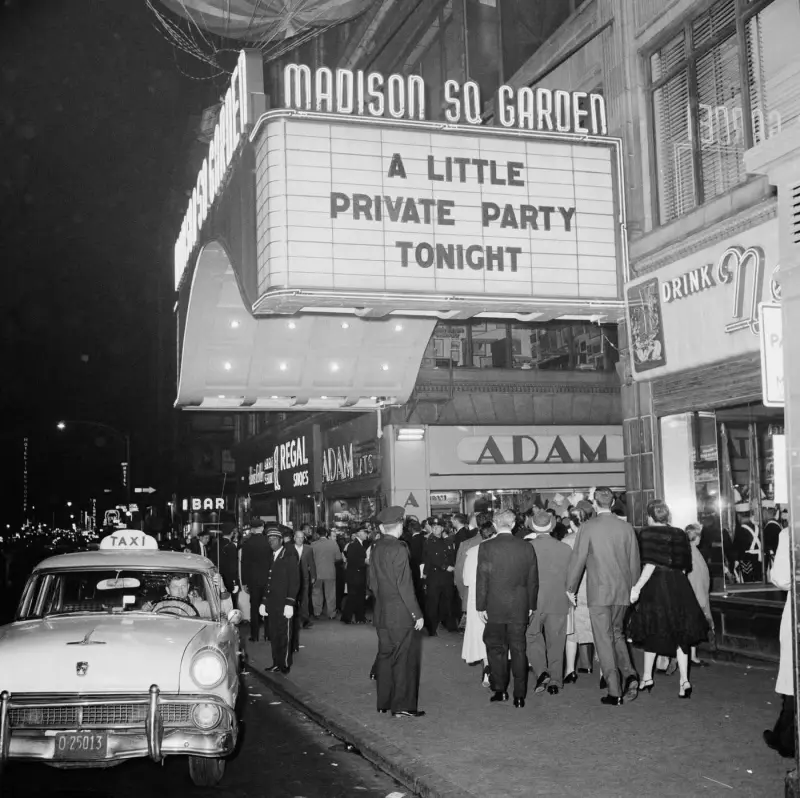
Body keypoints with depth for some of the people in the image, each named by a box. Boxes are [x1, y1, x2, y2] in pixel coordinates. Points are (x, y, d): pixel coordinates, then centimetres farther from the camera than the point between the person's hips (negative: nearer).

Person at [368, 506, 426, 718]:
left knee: (385, 656, 15)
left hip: (382, 613, 7)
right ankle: (402, 706, 6)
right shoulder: (398, 549, -17)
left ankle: (384, 703, 23)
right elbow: (404, 586, -18)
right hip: (401, 613, -7)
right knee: (405, 659, 2)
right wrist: (417, 613, -13)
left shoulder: (376, 548, 5)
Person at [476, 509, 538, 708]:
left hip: (495, 607, -2)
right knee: (519, 650, 8)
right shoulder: (527, 547, 0)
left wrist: (481, 606, 0)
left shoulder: (486, 547, -10)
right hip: (520, 608, 2)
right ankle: (519, 696, 11)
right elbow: (533, 580, 5)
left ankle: (500, 690, 15)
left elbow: (482, 580, -8)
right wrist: (531, 605, 14)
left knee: (495, 648, 12)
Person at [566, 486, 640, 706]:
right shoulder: (626, 527, 2)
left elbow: (578, 559, -7)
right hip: (623, 591, 4)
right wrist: (633, 586, 22)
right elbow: (634, 561, 8)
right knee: (617, 633, 21)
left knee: (604, 640, 2)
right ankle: (629, 674, 2)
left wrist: (571, 588, 5)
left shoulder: (588, 527, -10)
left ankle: (614, 693, 2)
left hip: (598, 592, -4)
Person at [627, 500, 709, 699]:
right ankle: (684, 680, -1)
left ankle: (647, 677, 19)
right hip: (679, 586, 4)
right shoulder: (680, 534, 6)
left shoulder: (647, 534, -9)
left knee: (653, 631, 10)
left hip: (656, 586, -4)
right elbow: (685, 566, 8)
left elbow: (650, 565, -17)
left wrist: (638, 587, -15)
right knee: (680, 634, 7)